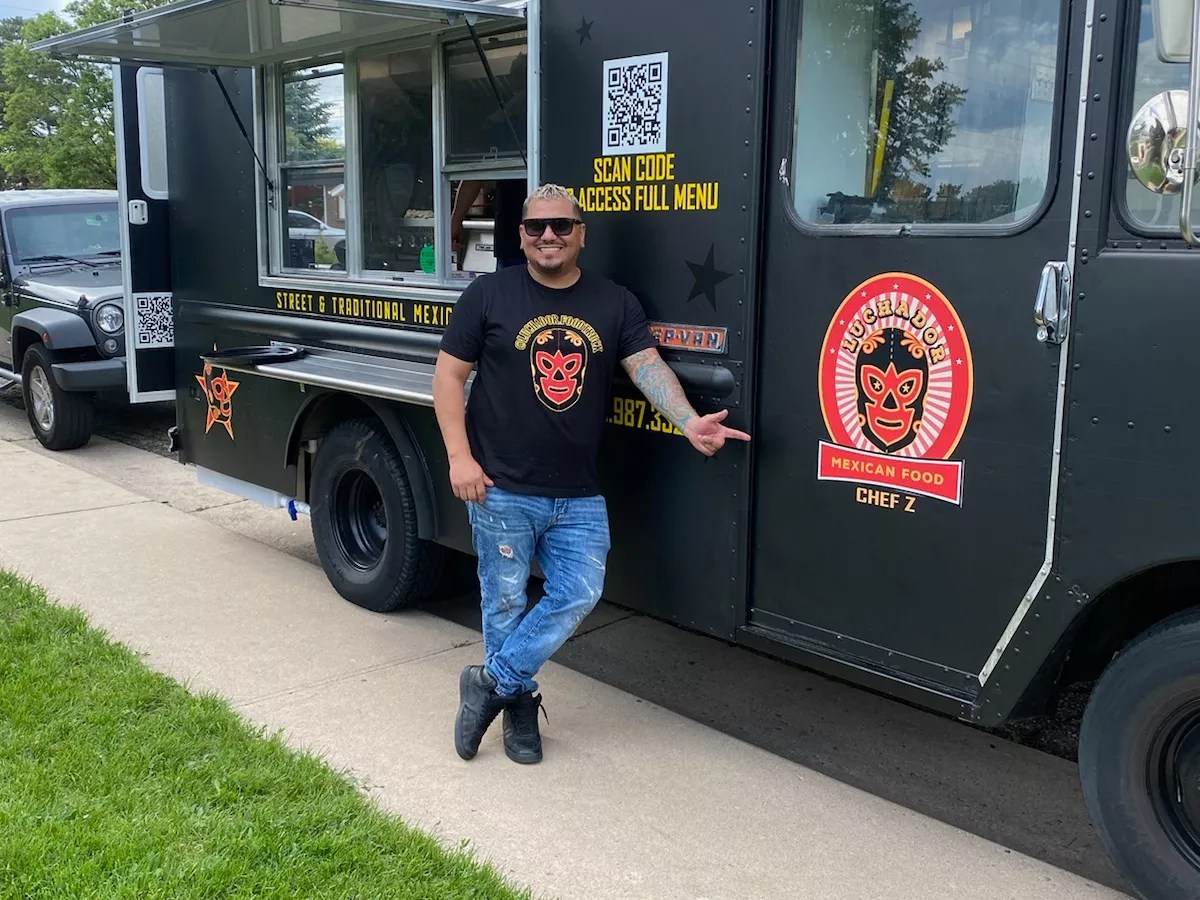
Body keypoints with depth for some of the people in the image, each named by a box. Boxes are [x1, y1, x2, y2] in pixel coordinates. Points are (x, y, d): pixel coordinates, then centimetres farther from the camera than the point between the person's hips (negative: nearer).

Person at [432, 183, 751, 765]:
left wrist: (689, 422, -24)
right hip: (503, 491, -3)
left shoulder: (615, 304, 5)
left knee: (578, 596, -1)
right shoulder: (490, 294, -2)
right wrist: (459, 456, -9)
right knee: (506, 604, 6)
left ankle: (491, 684, 16)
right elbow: (448, 374, 0)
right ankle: (518, 707, 27)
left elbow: (649, 366, -6)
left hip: (579, 497, 3)